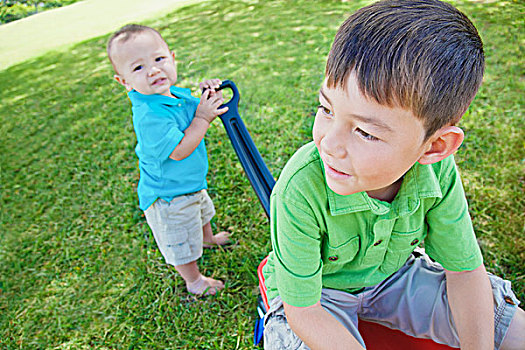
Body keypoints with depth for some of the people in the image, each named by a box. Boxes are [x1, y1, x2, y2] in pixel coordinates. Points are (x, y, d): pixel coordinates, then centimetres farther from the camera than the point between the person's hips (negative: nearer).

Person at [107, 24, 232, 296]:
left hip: (191, 183, 9)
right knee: (181, 243, 14)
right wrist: (202, 117, -29)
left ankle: (207, 239, 69)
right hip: (169, 196, -9)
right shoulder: (149, 115, -34)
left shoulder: (176, 94, -7)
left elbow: (200, 118, 6)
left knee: (201, 212, 38)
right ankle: (193, 280, 40)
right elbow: (179, 151, -34)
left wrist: (208, 97, -14)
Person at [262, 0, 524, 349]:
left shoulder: (438, 169, -23)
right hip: (316, 290, -3)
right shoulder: (300, 190, -36)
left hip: (393, 273, 4)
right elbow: (303, 311, -25)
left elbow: (464, 270, -8)